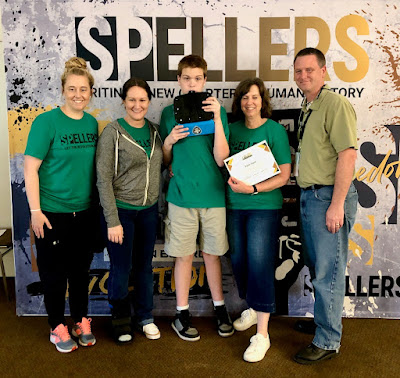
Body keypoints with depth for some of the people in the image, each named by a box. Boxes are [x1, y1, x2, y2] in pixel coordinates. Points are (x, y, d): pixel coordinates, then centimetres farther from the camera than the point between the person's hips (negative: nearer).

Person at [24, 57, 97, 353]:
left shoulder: (92, 123, 5)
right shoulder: (46, 122, -11)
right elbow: (30, 168, -12)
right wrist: (35, 210, -16)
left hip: (84, 211, 5)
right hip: (53, 212, -5)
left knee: (81, 268, 15)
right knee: (54, 271, 8)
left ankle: (81, 320, 32)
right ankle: (57, 326, 25)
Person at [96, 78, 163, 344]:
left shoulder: (154, 130, 5)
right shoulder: (113, 133, -10)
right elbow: (104, 179, -13)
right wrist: (112, 221, -15)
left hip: (149, 210, 5)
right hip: (122, 210, -4)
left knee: (144, 265, 13)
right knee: (121, 267, 4)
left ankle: (145, 317, 30)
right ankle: (121, 319, 26)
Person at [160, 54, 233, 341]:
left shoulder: (216, 110, 0)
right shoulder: (170, 113, 4)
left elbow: (221, 158, -11)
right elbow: (165, 161, 10)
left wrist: (217, 117, -18)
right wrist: (169, 141, -11)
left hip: (213, 195, 0)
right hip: (181, 195, 0)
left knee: (213, 254, 11)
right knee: (184, 255, 7)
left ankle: (220, 309, 29)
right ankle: (182, 314, 21)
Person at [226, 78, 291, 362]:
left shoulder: (275, 130, -5)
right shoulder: (233, 129, 7)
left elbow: (284, 175, -8)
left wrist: (253, 189, -18)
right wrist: (231, 184, -9)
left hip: (265, 206, -5)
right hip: (235, 205, 5)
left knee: (260, 263, -7)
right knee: (239, 259, 11)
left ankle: (262, 334, 2)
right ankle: (253, 309, 36)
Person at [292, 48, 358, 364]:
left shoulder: (336, 104, -13)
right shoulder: (308, 108, 16)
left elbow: (348, 154, -20)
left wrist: (336, 204, -22)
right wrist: (304, 192, 14)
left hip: (329, 197, -9)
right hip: (310, 196, 9)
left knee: (328, 270, -1)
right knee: (316, 265, 19)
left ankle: (327, 342, 11)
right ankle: (324, 318, 37)